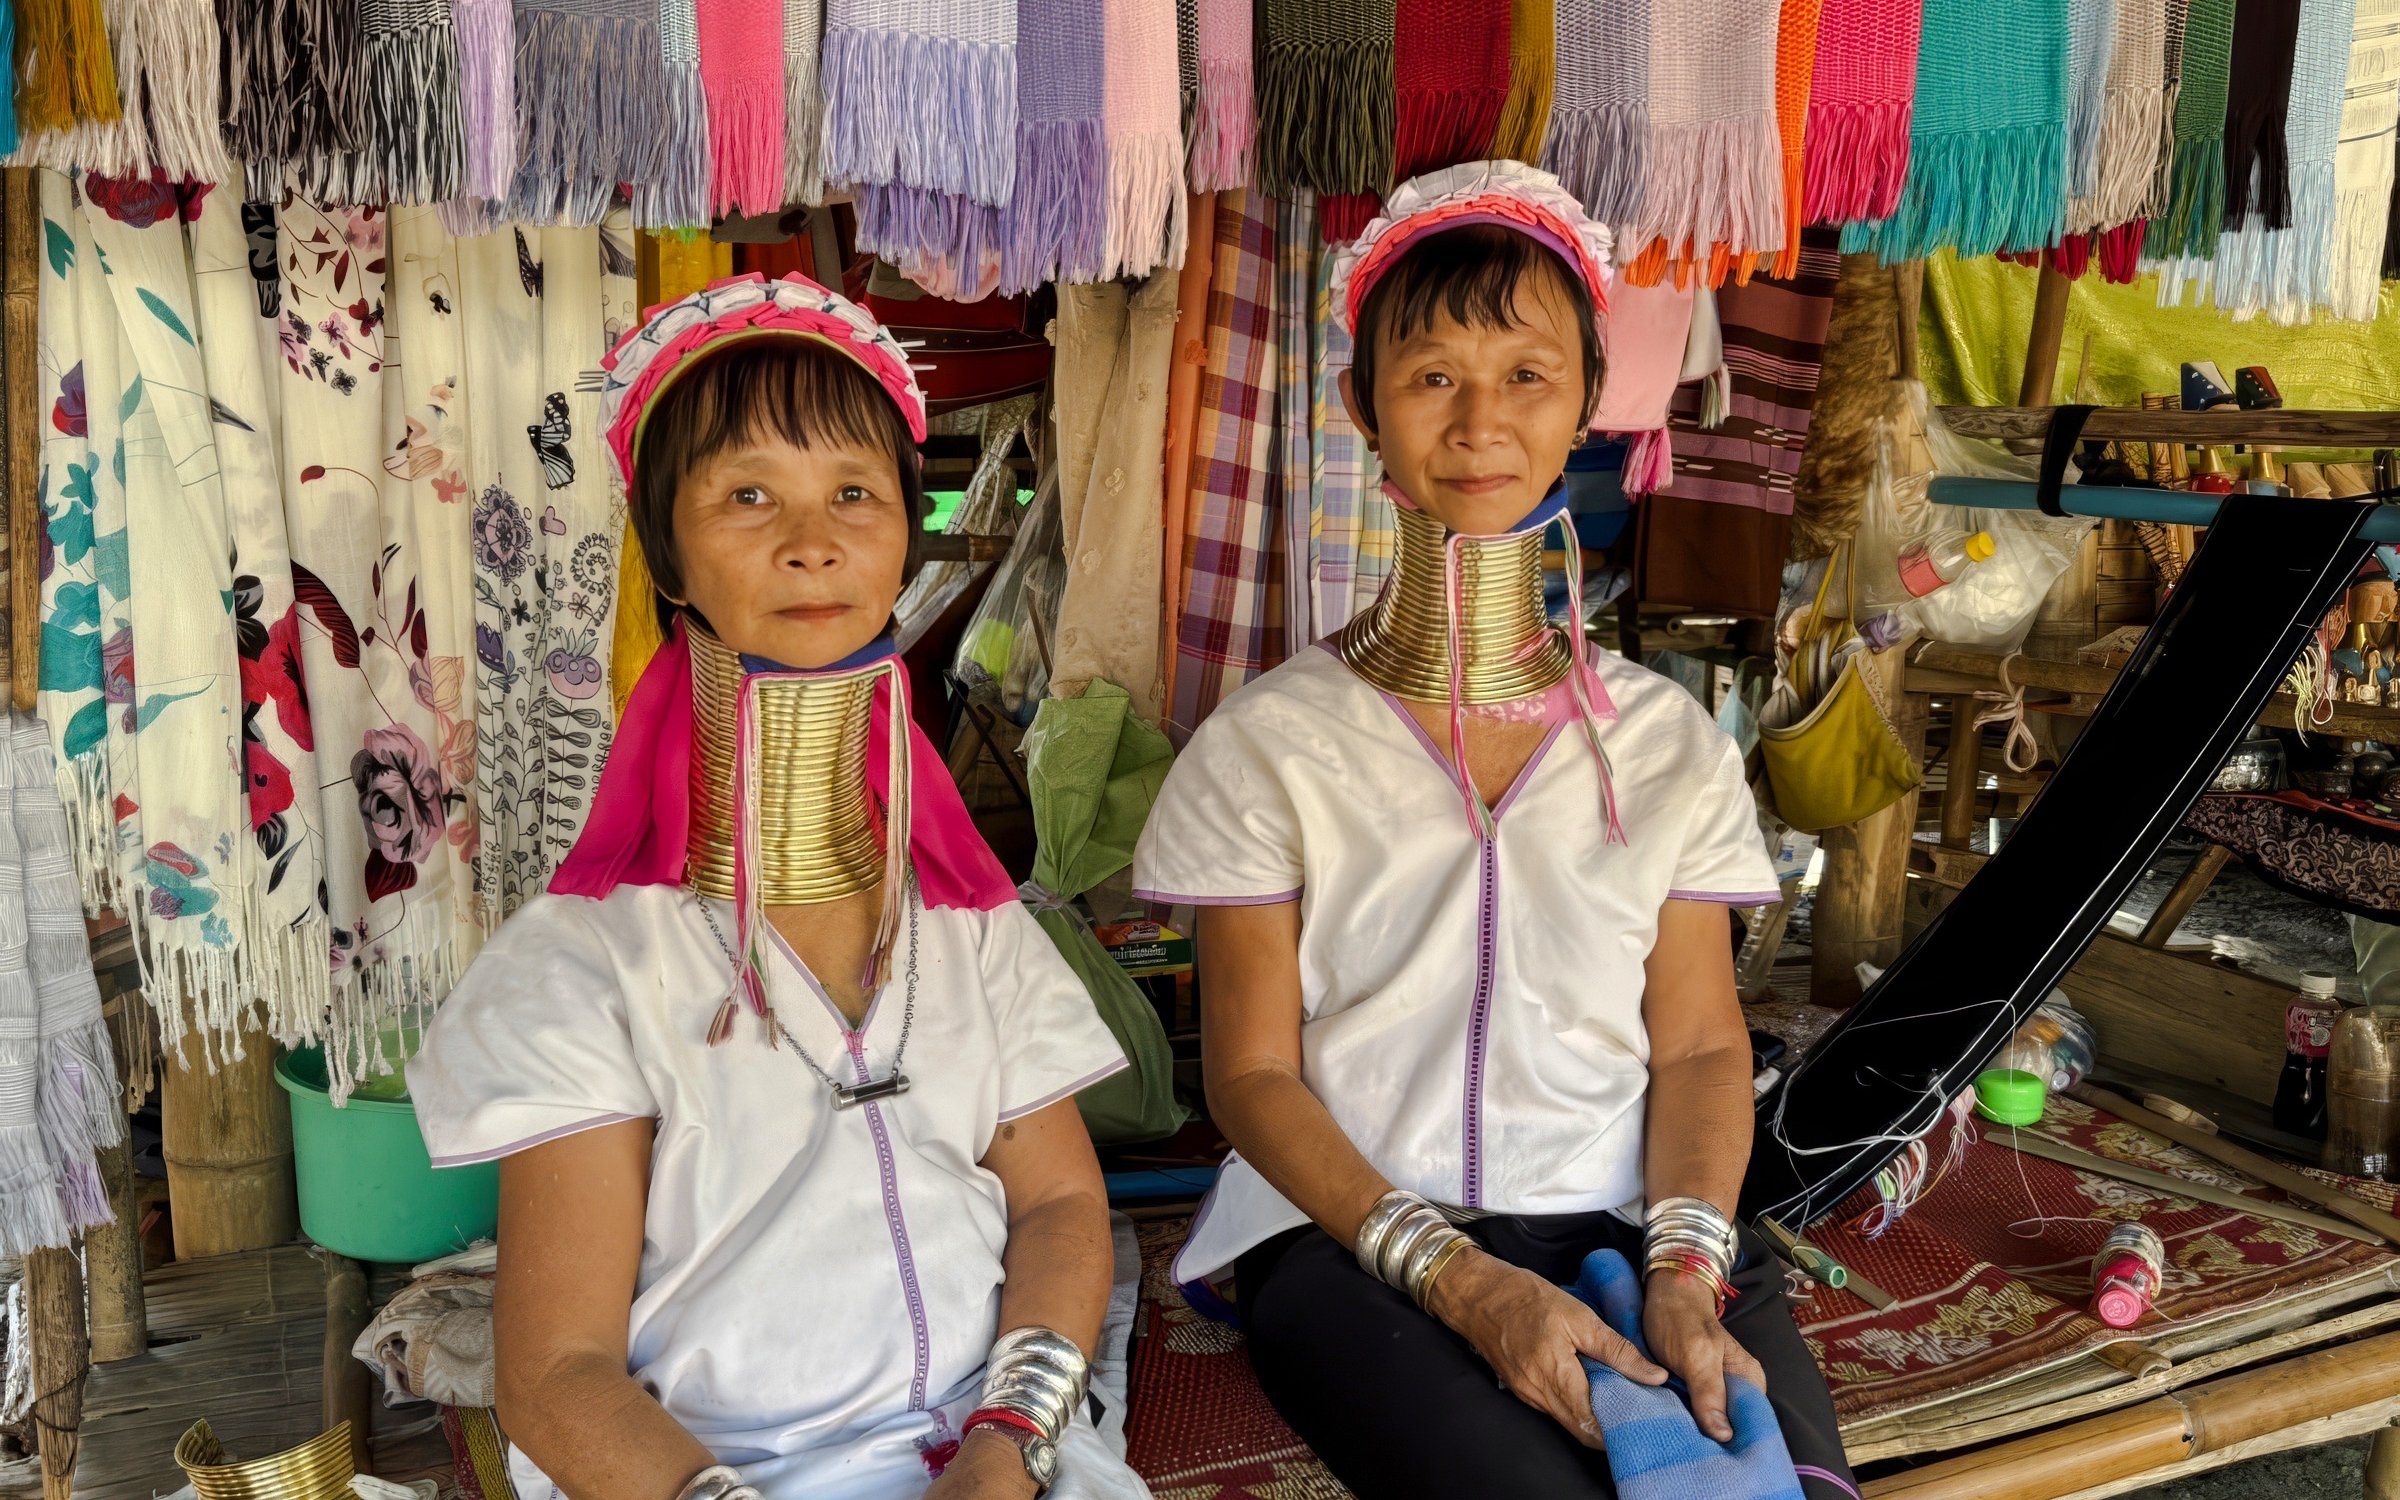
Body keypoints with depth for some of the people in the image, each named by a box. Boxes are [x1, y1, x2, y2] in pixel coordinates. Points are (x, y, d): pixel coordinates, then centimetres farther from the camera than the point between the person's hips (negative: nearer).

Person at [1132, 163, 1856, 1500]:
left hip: (1625, 1225, 3)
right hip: (1354, 1237, -2)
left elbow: (1700, 1045, 7)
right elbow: (1254, 1074, -2)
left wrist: (1687, 1263, -13)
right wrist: (1460, 1278, -14)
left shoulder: (1672, 743, 8)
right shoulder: (1270, 747, 0)